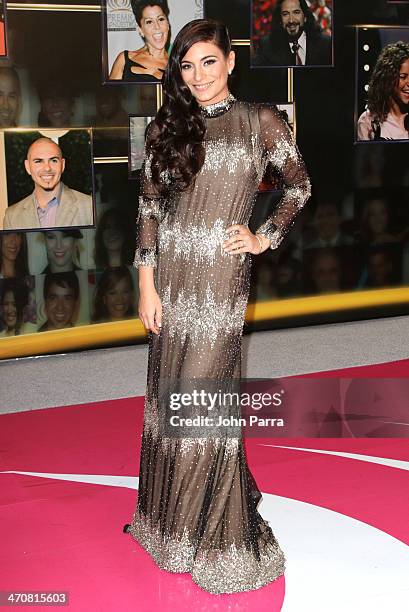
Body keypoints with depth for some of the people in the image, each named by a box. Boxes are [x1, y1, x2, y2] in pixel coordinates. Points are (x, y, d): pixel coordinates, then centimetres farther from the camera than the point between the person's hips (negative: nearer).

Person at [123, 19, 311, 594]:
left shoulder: (261, 121, 4)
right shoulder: (166, 127, 10)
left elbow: (299, 186, 12)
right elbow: (149, 207, 6)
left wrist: (263, 238, -1)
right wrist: (147, 285, -1)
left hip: (220, 277, -3)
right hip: (169, 274, 3)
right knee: (168, 394, 9)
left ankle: (218, 534, 13)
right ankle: (173, 513, 27)